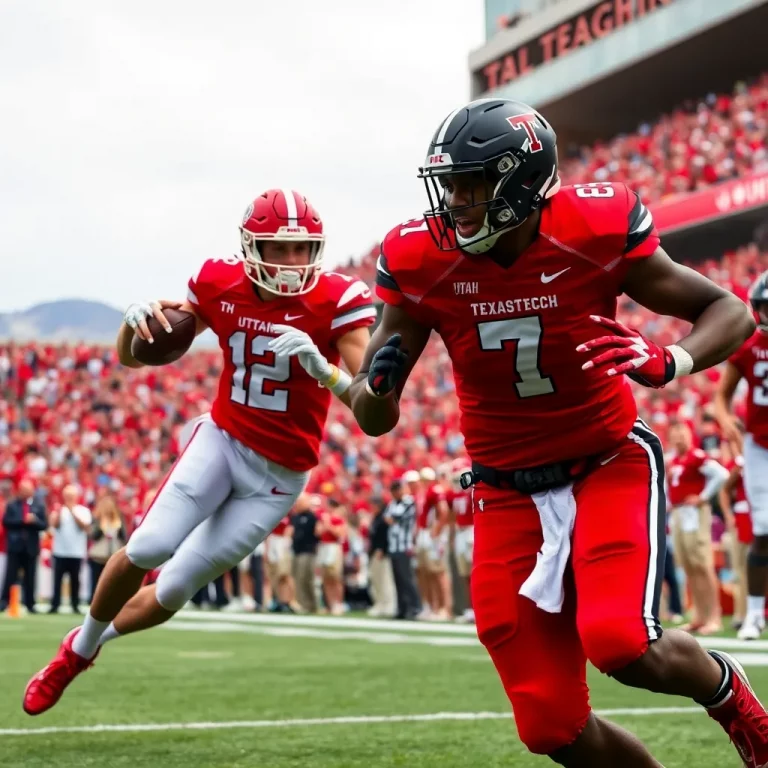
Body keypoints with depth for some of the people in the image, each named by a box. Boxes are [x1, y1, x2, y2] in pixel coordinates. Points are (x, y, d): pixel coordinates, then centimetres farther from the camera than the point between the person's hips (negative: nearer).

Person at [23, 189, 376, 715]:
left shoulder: (336, 301, -17)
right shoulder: (221, 285, -6)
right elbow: (132, 358, 3)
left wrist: (320, 367, -38)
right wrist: (135, 319, -19)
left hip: (277, 476, -2)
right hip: (221, 439, 2)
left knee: (175, 591, 2)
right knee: (146, 551, -18)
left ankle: (85, 645, 30)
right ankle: (81, 644, 11)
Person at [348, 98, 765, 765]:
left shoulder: (596, 231, -16)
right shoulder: (422, 261, -11)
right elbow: (374, 419, -5)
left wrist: (670, 362, -26)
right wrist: (378, 383, -29)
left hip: (609, 465, -2)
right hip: (510, 495, 2)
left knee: (624, 646, -26)